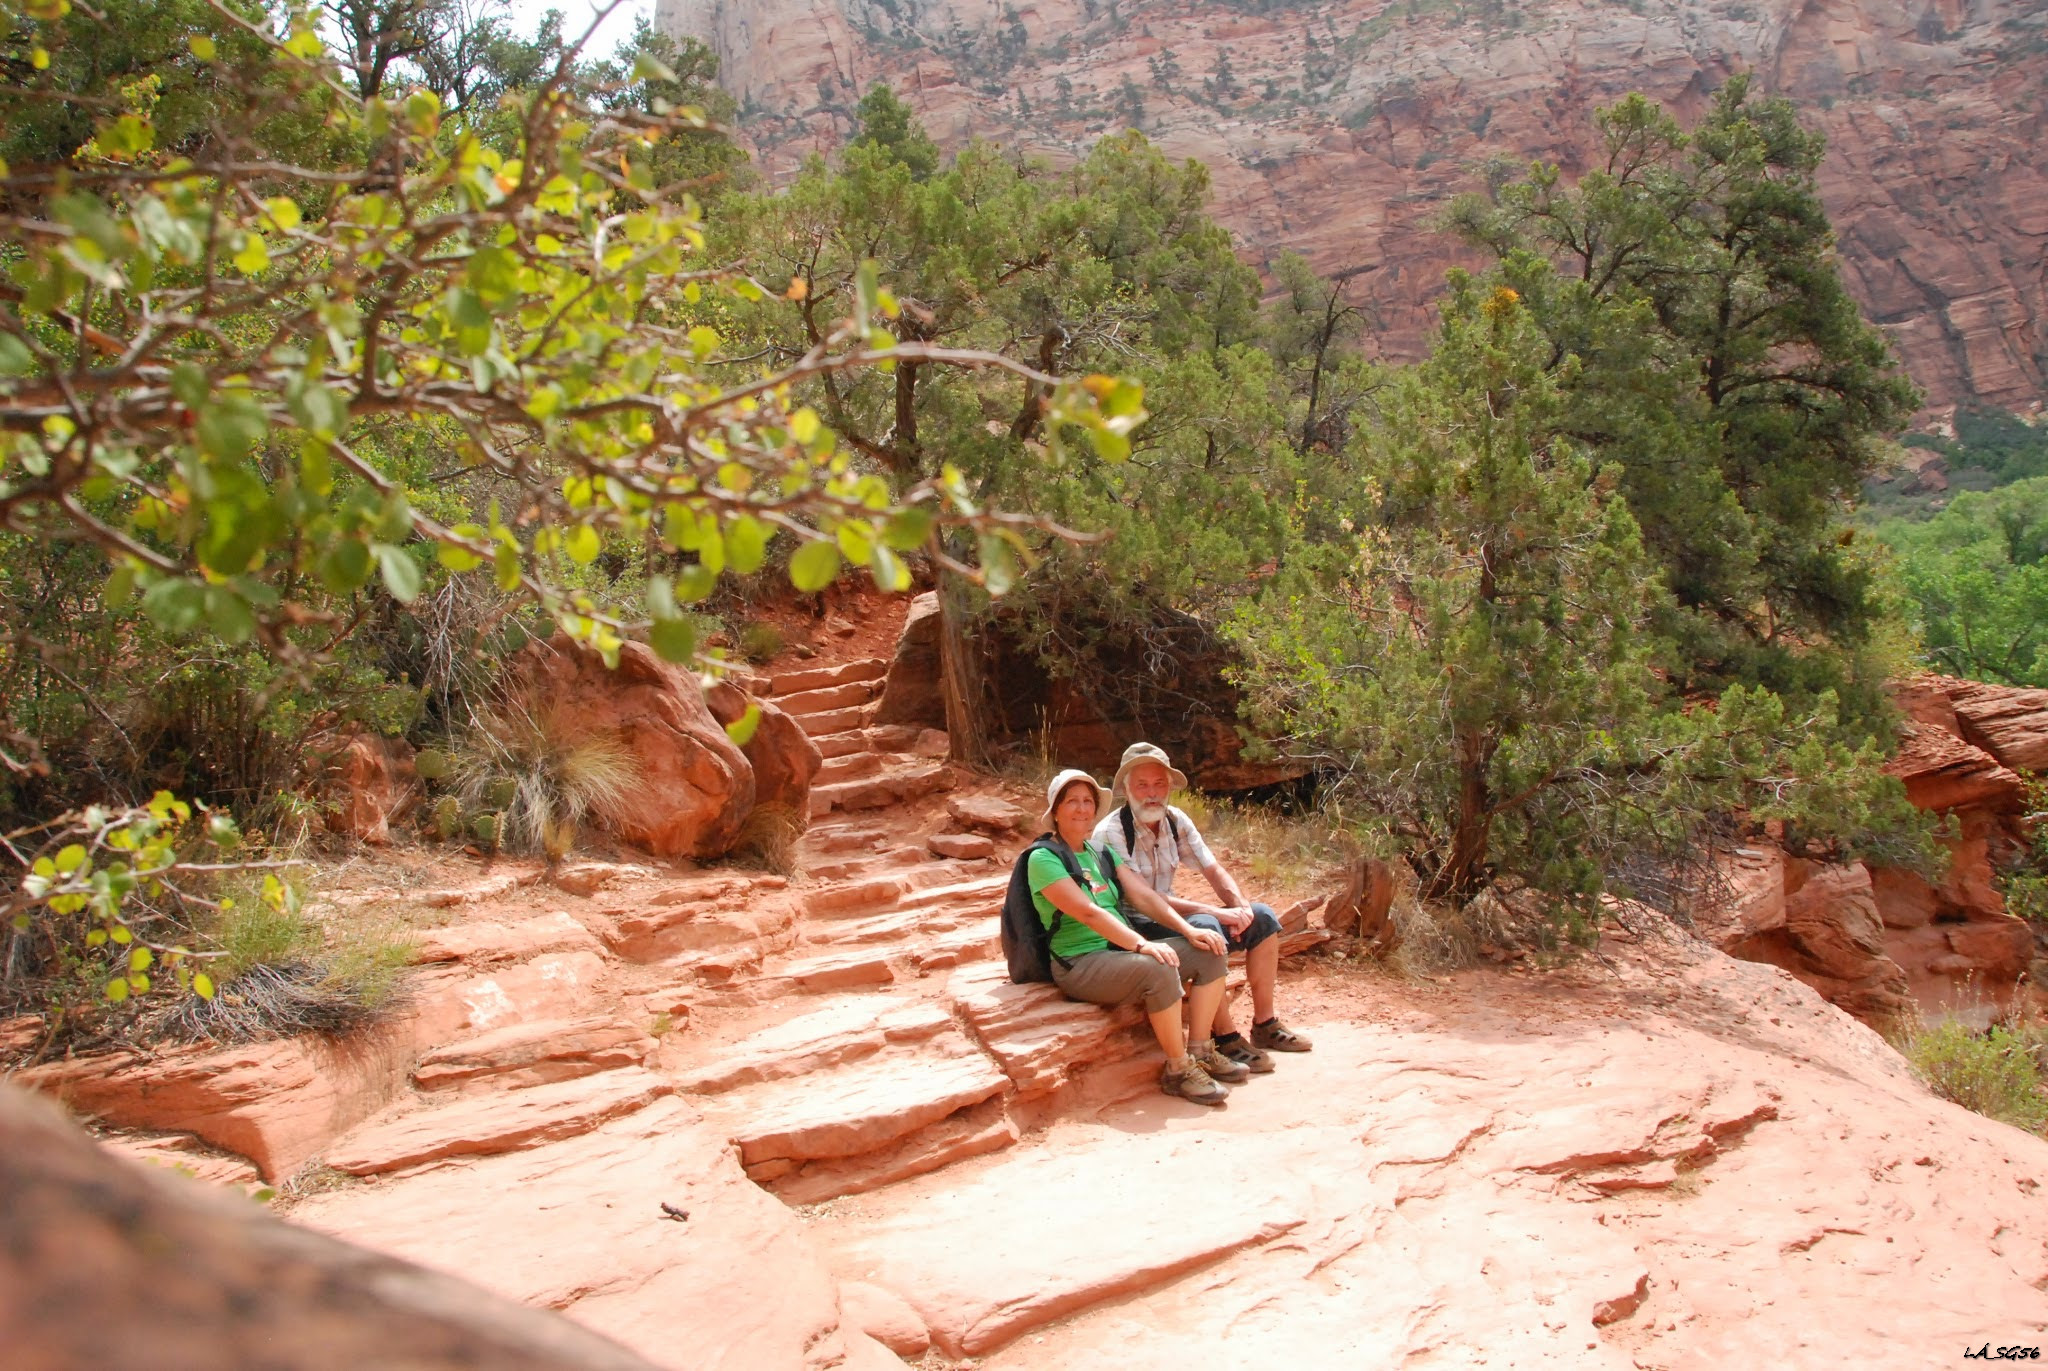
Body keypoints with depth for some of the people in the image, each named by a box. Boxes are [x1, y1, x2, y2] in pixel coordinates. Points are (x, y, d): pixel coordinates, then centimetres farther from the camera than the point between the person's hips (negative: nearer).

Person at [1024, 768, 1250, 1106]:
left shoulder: (1101, 853, 15)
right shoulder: (1044, 859, -10)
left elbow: (1143, 895, 7)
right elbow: (1087, 911, -22)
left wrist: (1188, 930, -7)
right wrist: (1140, 944, -30)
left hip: (1122, 950, 8)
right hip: (1080, 963, -8)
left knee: (1208, 953, -4)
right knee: (1159, 970, -33)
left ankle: (1201, 1052, 2)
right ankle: (1178, 1070, -17)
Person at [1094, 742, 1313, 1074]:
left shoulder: (1175, 821, 2)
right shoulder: (1110, 832, -20)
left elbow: (1214, 871, 5)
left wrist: (1242, 907, -17)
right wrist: (1215, 911, -27)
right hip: (1135, 931, -8)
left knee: (1262, 918, 0)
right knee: (1205, 928, -34)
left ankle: (1264, 1025, 7)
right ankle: (1225, 1038, -25)